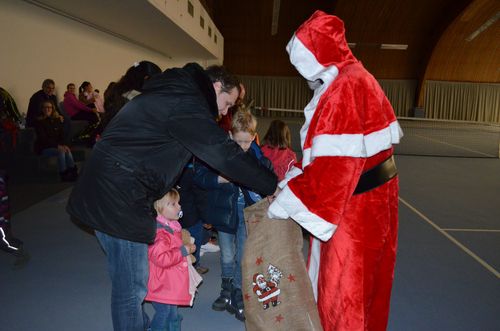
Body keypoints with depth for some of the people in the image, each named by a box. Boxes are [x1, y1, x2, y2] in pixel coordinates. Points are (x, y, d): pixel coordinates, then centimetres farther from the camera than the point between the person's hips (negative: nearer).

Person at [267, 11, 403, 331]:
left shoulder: (346, 87, -21)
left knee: (344, 284, 7)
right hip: (367, 197, 9)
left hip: (356, 206, -9)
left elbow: (336, 162, -26)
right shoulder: (354, 79, 11)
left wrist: (287, 200, -17)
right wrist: (297, 176, 7)